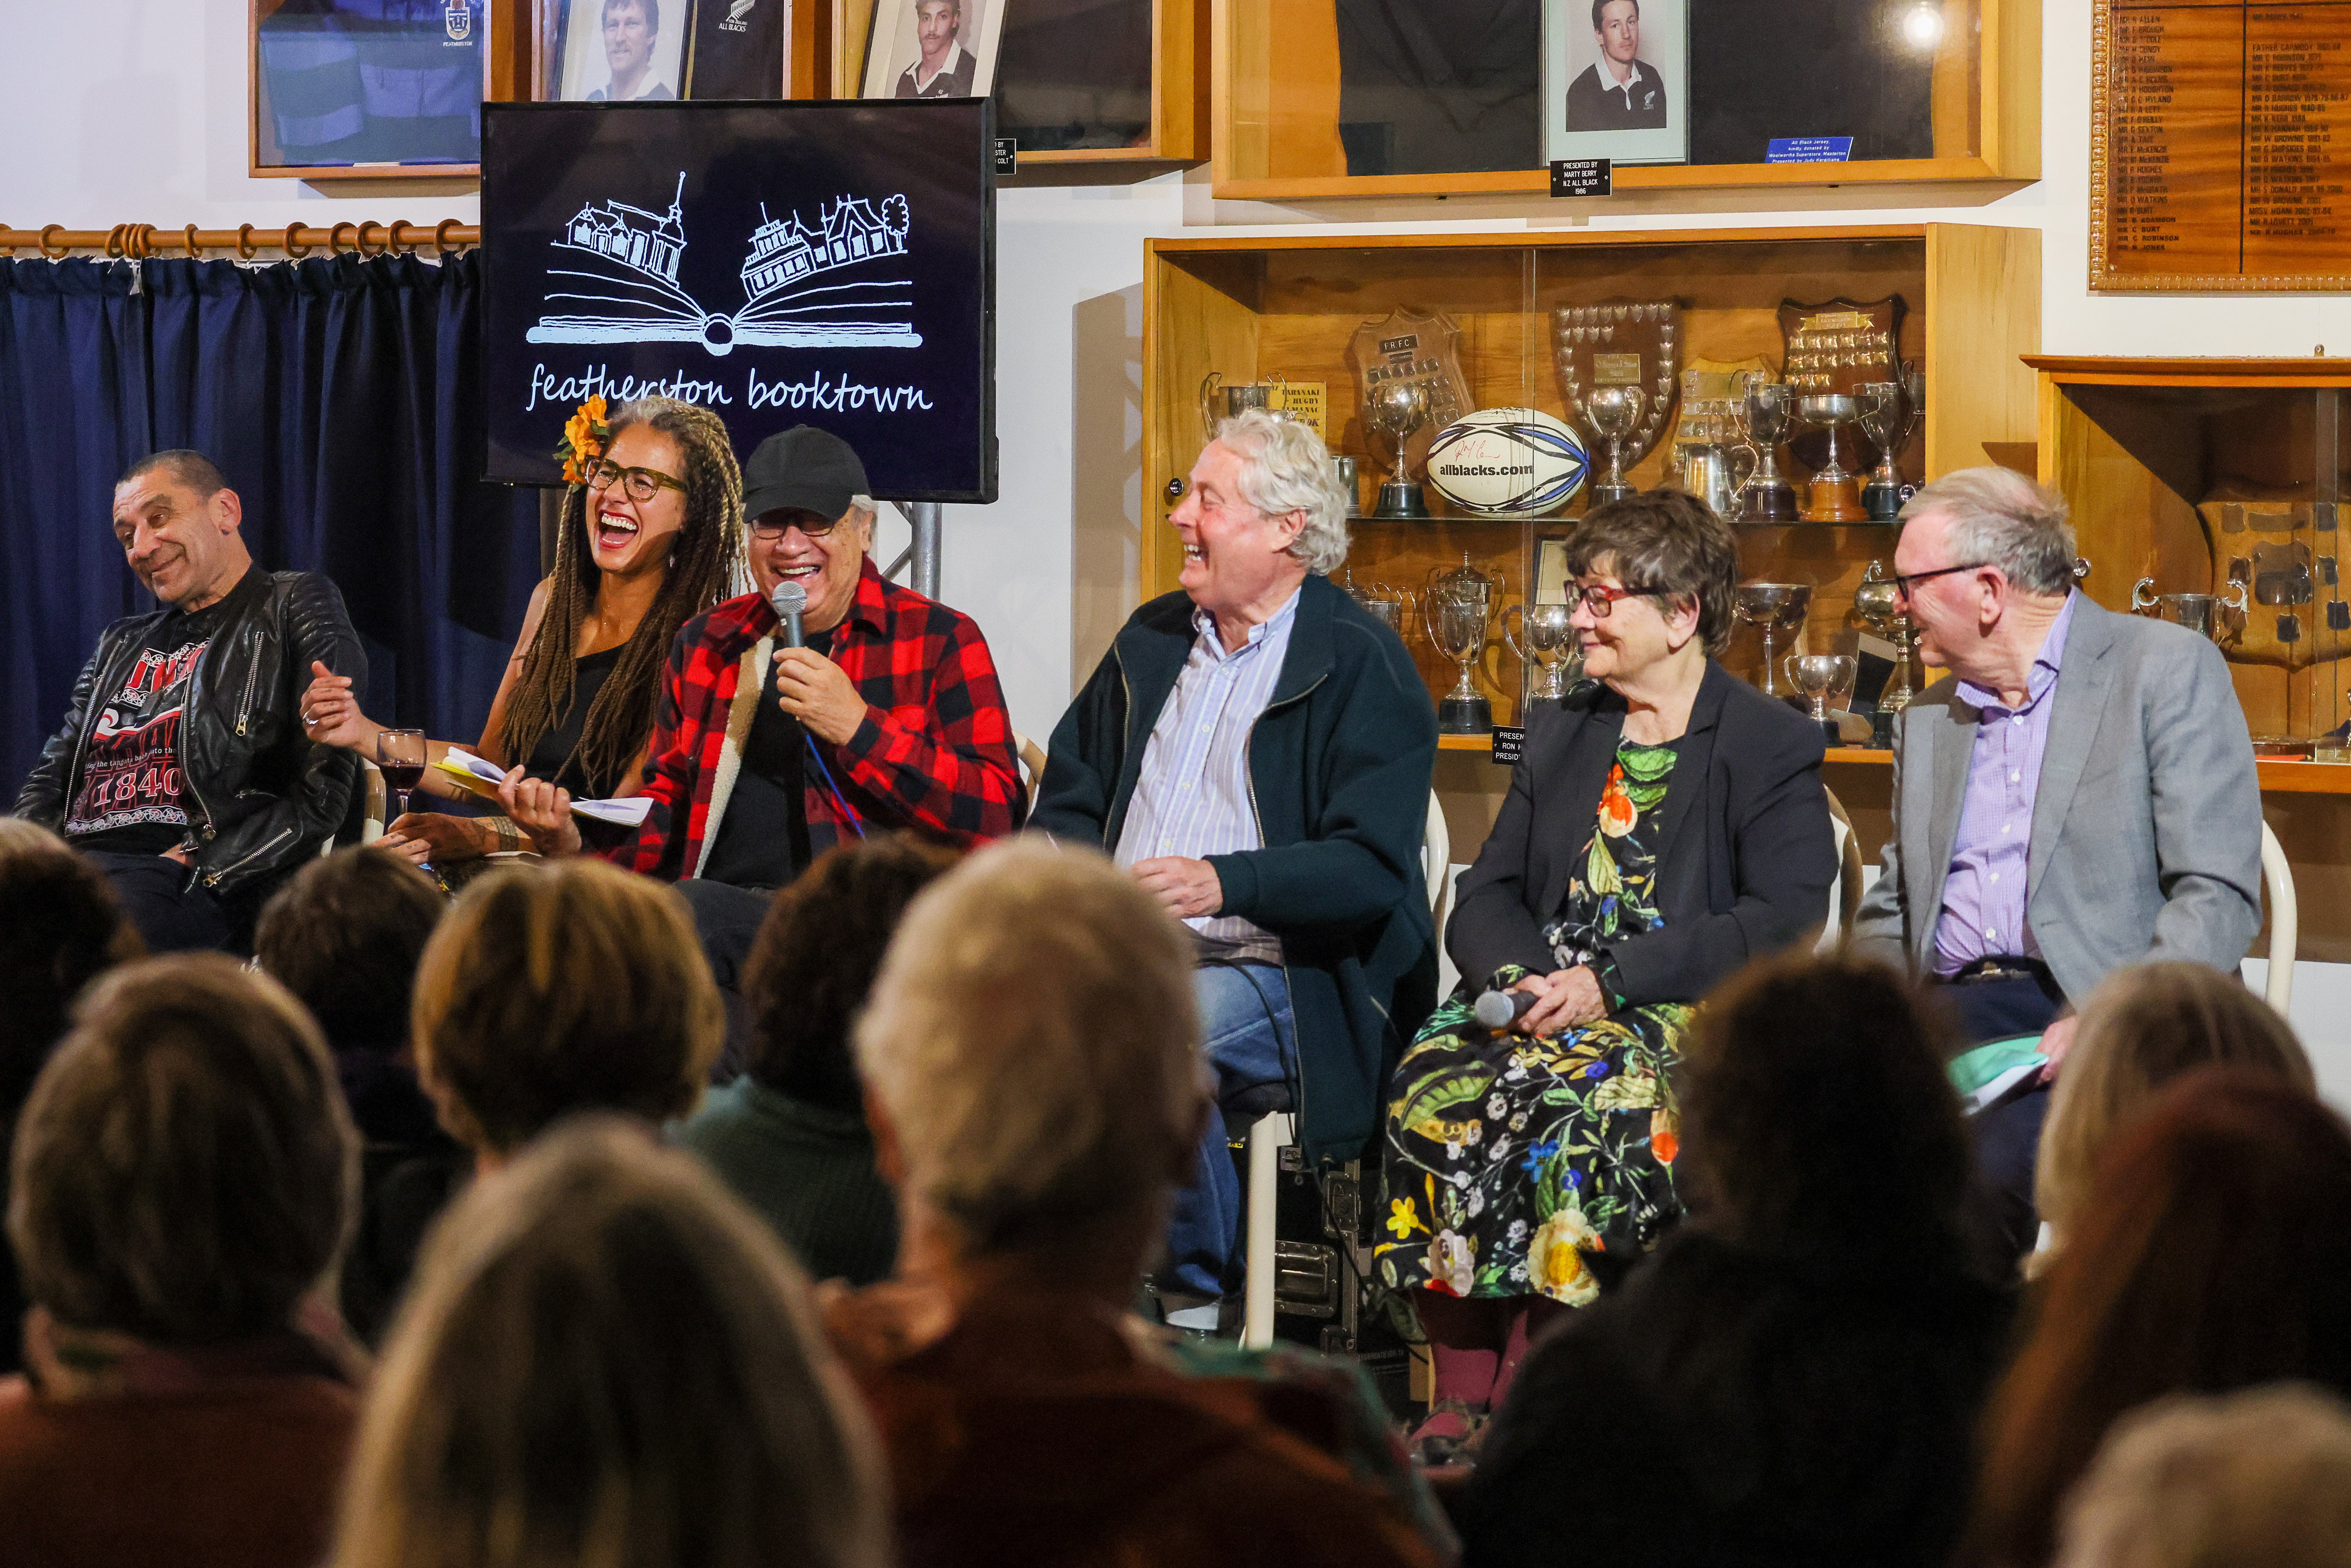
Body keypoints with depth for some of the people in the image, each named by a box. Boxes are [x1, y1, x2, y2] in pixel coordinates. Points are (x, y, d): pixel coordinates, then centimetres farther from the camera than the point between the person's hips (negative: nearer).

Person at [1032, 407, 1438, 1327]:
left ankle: (1198, 1287, -15)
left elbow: (1372, 869, -11)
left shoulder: (1361, 666, -2)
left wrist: (1225, 882, -26)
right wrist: (1056, 856, 1)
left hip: (1273, 978, -6)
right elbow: (1069, 799, 26)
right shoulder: (1153, 641, 21)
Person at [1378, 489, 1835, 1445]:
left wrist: (1613, 982, -17)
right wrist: (1523, 976, -7)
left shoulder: (1773, 747, 4)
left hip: (1690, 1013, -5)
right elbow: (1485, 898, 18)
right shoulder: (1558, 734, 23)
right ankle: (1460, 1396, -29)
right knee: (1433, 1090, -27)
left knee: (1590, 1109, -36)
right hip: (1541, 1001, 5)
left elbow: (1783, 920, -9)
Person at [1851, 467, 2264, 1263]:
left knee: (1996, 1160, -35)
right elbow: (1888, 913, 27)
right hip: (1956, 1012, 5)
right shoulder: (1927, 721, 23)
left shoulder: (2167, 668, 1)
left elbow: (2220, 897, -7)